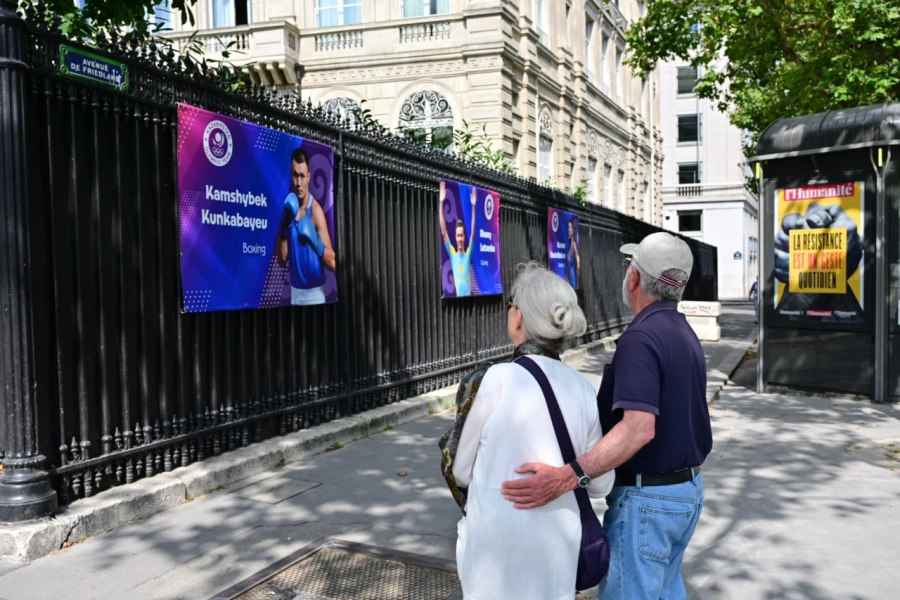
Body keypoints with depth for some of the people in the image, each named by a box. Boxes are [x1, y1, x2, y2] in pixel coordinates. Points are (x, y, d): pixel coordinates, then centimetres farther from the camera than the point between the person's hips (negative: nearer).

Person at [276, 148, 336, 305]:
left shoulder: (316, 210, -11)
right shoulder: (289, 209, 5)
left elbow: (332, 262, -16)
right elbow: (282, 260, 1)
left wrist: (315, 241, -31)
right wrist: (284, 227, -11)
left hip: (315, 293, -5)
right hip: (295, 292, 5)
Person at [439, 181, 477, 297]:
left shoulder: (468, 254, 3)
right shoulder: (452, 254, 4)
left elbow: (473, 232, -7)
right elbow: (443, 232, -3)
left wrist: (473, 206, -17)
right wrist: (441, 203, -11)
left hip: (468, 294, 0)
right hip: (458, 295, 0)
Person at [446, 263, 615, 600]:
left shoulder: (496, 379, -15)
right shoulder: (583, 390, -3)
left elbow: (460, 471, -4)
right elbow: (601, 484, 6)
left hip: (498, 538, -3)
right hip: (559, 538, 4)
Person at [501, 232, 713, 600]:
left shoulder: (641, 337, -22)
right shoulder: (684, 334, 9)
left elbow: (639, 427, -34)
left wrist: (566, 477, -42)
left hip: (646, 499, -9)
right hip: (688, 490, 10)